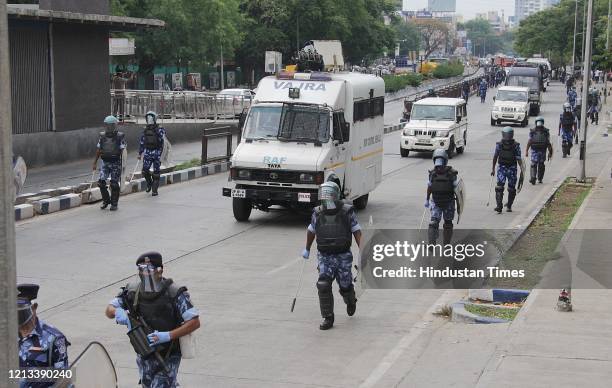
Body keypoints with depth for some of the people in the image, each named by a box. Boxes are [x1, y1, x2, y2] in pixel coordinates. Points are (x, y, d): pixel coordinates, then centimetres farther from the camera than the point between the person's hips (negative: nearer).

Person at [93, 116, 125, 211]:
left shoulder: (120, 136, -7)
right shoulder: (102, 136, 5)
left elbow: (123, 151, -8)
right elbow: (99, 150, 12)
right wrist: (95, 163, 12)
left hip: (116, 163, -4)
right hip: (105, 162, 4)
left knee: (114, 184, -2)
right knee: (101, 182, -5)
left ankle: (114, 204, 11)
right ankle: (106, 200, 14)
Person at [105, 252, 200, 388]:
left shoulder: (175, 294, -19)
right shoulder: (132, 291, -6)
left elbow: (195, 322, -20)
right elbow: (109, 310, 2)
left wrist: (168, 336, -31)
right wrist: (117, 312, -23)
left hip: (168, 357, -5)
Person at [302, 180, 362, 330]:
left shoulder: (347, 211, -9)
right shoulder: (318, 213, -2)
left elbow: (357, 232, -5)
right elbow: (311, 231, 15)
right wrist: (307, 249, 26)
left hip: (343, 256, -1)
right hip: (324, 256, 1)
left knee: (345, 286, 10)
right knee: (323, 286, -13)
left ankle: (350, 301, 46)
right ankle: (327, 318, -4)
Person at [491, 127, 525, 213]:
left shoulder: (516, 145, -6)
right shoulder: (499, 144, 0)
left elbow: (518, 158, -5)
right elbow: (495, 157, 11)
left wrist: (522, 169, -14)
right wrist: (493, 169, 14)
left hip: (512, 168, -1)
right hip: (502, 168, 1)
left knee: (511, 189, 7)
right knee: (499, 187, -14)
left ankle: (509, 206, 25)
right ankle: (499, 207, -17)